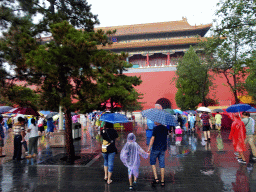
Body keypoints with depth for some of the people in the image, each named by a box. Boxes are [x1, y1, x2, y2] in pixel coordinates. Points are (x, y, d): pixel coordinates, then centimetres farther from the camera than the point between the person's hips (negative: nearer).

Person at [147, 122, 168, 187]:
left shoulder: (156, 128, -13)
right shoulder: (165, 128, 6)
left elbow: (152, 138, -16)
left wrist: (148, 149, -14)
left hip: (156, 148, -5)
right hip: (163, 148, 6)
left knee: (152, 162, 12)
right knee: (162, 164, 11)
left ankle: (156, 179, 3)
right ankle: (162, 181, 17)